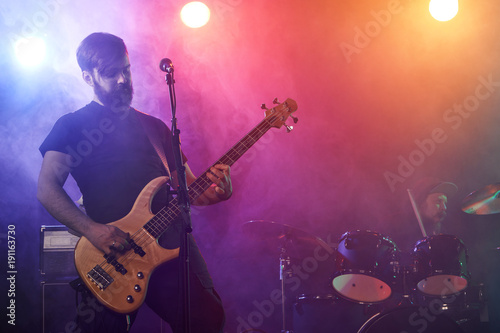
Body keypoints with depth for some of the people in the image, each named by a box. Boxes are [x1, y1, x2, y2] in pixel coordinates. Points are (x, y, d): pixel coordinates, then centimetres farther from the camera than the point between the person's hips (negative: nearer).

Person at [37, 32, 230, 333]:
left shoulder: (155, 127, 21)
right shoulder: (73, 126, 6)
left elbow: (188, 187, 21)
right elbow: (47, 188, -5)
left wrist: (217, 190, -2)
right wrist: (92, 230, -19)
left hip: (174, 245, 4)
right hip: (112, 252, -4)